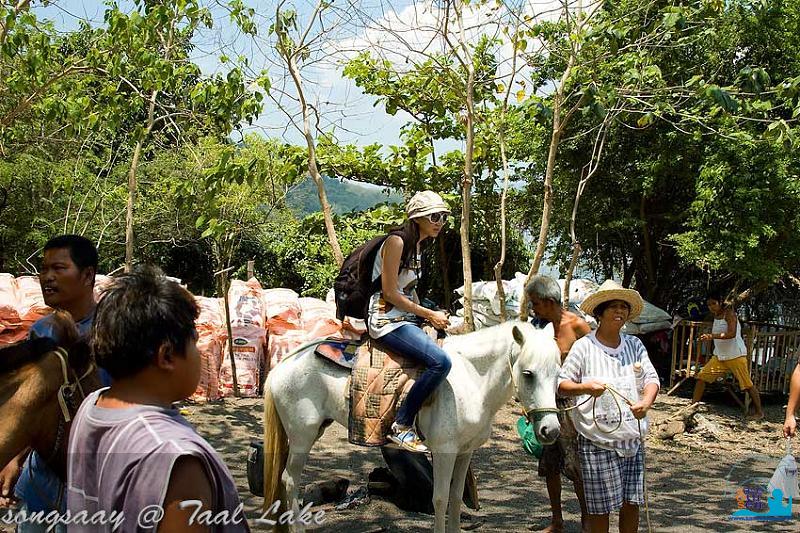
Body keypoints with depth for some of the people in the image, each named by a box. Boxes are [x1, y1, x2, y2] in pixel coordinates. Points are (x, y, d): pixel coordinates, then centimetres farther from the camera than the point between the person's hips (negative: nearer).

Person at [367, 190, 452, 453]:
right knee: (440, 361, -27)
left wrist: (430, 315, 6)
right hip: (386, 319, -10)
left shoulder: (418, 245, 16)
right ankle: (402, 426, -18)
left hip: (406, 317, 10)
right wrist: (429, 315, -13)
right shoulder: (396, 241, -14)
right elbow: (389, 292, -18)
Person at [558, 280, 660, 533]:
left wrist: (646, 402, -17)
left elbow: (651, 379, 4)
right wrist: (585, 387, -26)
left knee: (632, 503, 11)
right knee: (601, 507, 3)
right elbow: (562, 384, -6)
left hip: (633, 438, 4)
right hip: (598, 441, -4)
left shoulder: (635, 345, 7)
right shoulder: (584, 346, -6)